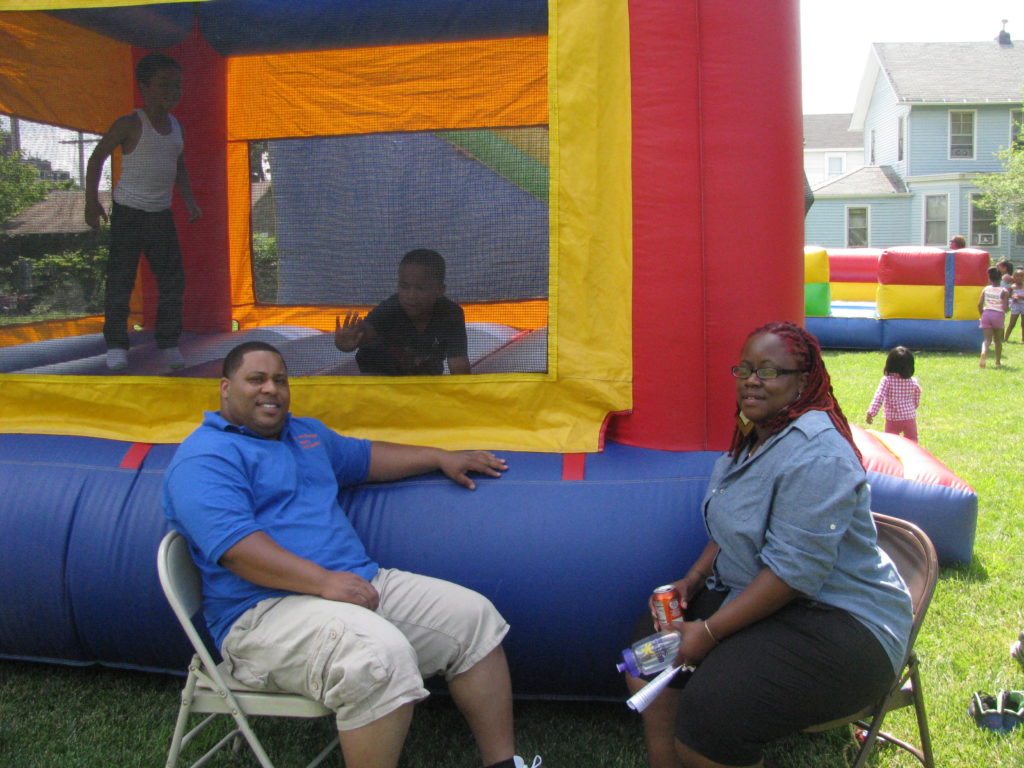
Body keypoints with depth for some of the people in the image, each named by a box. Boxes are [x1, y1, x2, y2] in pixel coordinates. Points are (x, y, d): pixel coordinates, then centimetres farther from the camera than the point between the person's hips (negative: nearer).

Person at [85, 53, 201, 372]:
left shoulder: (176, 127, 9)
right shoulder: (130, 125, -9)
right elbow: (97, 158, -3)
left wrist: (189, 200, 10)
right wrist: (91, 201, -7)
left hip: (161, 214, 6)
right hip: (128, 212, -6)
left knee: (172, 280, 3)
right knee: (120, 281, -2)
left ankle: (169, 343, 12)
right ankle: (116, 345, 6)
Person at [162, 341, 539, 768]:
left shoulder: (305, 433, 23)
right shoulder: (204, 457, -6)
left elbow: (365, 457, 39)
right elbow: (232, 544, -20)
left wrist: (441, 457, 31)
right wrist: (324, 581, -28)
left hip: (357, 584, 9)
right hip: (266, 612, -9)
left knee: (473, 616, -1)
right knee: (382, 655, -36)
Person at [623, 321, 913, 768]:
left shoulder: (816, 455, -22)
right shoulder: (753, 438, 11)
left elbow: (795, 571, -25)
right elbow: (730, 530, 21)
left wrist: (710, 631, -22)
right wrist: (693, 580, 4)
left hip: (839, 622, -10)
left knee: (708, 718, -28)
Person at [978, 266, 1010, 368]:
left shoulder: (985, 289, 1)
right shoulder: (1004, 291, -6)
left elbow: (979, 304, -2)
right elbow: (1005, 308, -12)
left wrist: (982, 315, 11)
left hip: (986, 314, 1)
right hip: (998, 315, -1)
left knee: (987, 339, 2)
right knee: (997, 339, 17)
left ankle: (984, 352, -30)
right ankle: (998, 361, 25)